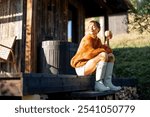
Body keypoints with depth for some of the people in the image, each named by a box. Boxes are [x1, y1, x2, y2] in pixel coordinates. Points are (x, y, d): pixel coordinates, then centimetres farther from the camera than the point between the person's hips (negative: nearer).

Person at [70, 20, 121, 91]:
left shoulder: (98, 40, 11)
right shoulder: (87, 39, -14)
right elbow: (91, 53, -27)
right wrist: (103, 50, -13)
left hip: (89, 66, 9)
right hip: (81, 67, -9)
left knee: (111, 56, 4)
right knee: (103, 55, -26)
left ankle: (107, 83, -9)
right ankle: (98, 83, -25)